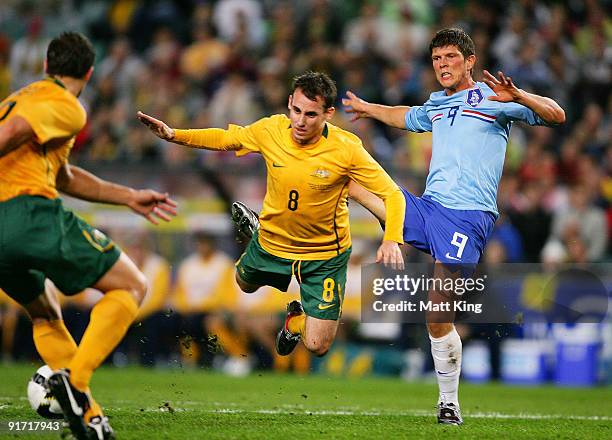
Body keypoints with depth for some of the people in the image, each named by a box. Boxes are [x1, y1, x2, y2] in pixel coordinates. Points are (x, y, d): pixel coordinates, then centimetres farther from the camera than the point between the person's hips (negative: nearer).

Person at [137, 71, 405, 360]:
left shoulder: (347, 149, -28)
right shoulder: (270, 130, -19)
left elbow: (392, 194, -23)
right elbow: (225, 138, 1)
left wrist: (392, 240, -40)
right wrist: (174, 135, -10)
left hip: (325, 255, -3)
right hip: (272, 242, 3)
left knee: (317, 347, -4)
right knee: (245, 285, 32)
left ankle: (296, 318, 31)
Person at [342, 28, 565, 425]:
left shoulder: (492, 98, 0)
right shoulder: (436, 105, 21)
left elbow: (556, 116, -11)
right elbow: (407, 117, 45)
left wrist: (517, 96, -27)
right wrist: (367, 109, 57)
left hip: (468, 216, -7)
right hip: (427, 208, 7)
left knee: (437, 314, -15)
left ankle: (449, 402, -2)